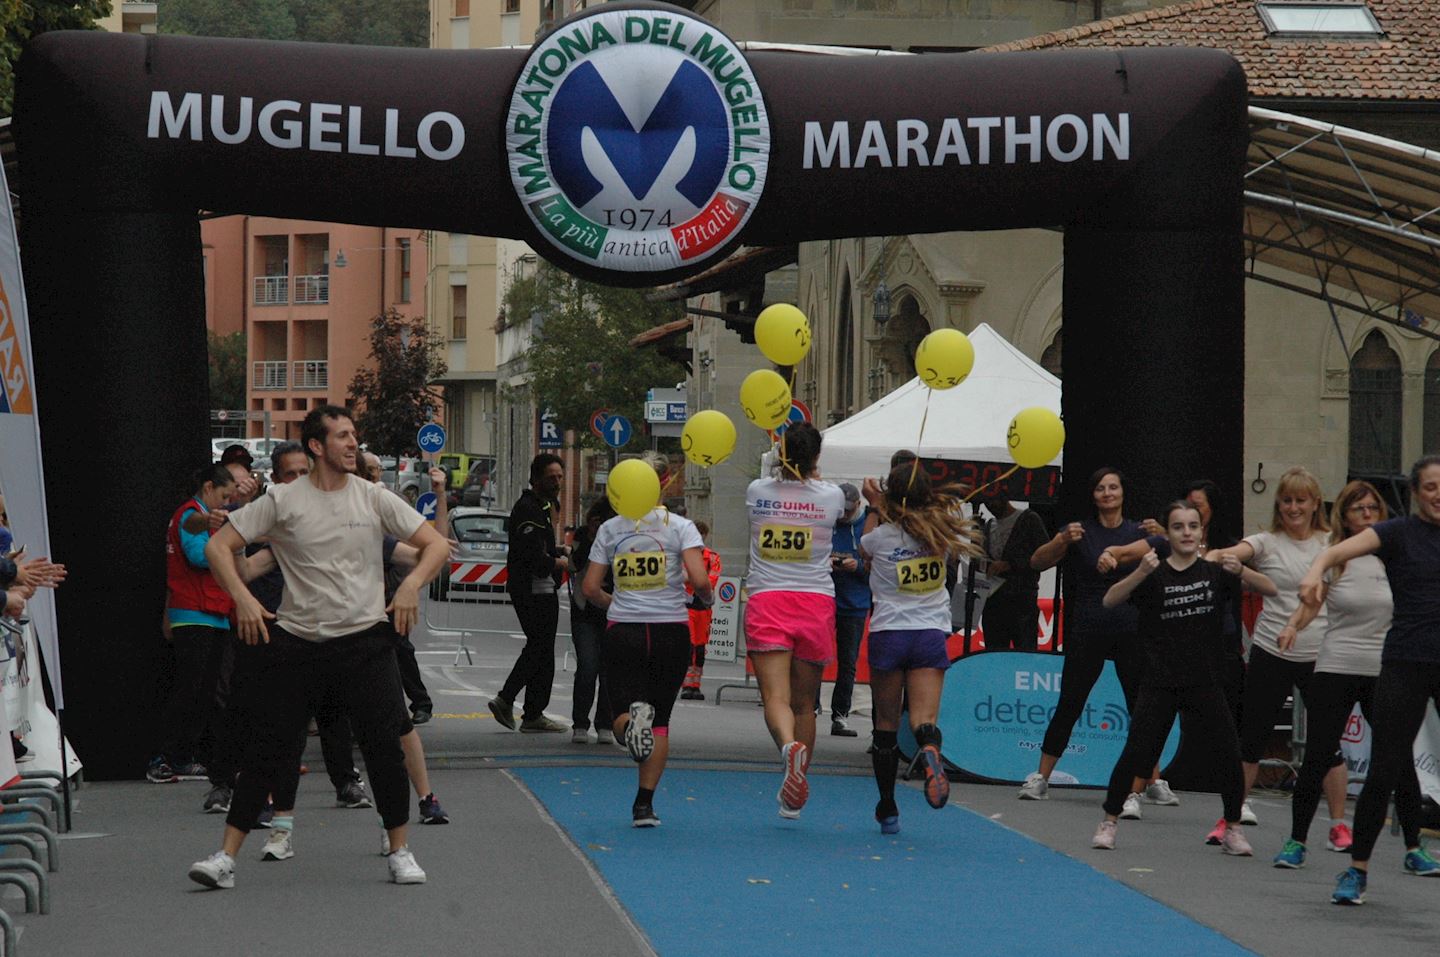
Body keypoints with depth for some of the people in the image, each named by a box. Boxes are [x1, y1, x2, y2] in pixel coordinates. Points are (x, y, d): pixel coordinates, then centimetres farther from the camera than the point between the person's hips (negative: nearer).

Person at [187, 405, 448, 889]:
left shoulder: (373, 498, 4)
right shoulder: (282, 501, 0)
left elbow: (436, 544, 6)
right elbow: (218, 546, 2)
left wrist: (411, 585, -12)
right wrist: (243, 599, -12)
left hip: (364, 637, 1)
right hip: (296, 641, -1)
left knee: (384, 745, -6)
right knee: (265, 749, -2)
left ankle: (400, 851, 10)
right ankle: (226, 857, 4)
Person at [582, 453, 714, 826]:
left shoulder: (610, 530, 4)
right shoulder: (680, 527, -3)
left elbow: (590, 588, 5)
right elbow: (699, 579, -14)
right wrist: (706, 598, 8)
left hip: (623, 630, 0)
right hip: (670, 630, 0)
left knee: (621, 714, 4)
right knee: (660, 719, 12)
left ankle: (631, 721, -35)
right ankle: (644, 804, 4)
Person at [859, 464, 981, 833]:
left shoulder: (879, 537, -9)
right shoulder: (943, 532, -1)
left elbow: (863, 553, 15)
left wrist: (877, 507, 17)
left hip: (888, 633, -1)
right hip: (931, 634, 1)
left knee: (886, 725, 10)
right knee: (925, 720, -7)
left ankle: (887, 809, 15)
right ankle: (929, 750, -44)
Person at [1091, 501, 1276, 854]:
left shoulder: (1214, 571, 2)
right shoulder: (1155, 574, -2)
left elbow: (1270, 589, -3)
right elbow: (1109, 600, -14)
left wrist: (1240, 571, -22)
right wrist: (1141, 573, -31)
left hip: (1205, 683, 2)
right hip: (1159, 683, -1)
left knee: (1229, 755, -4)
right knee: (1136, 754, -7)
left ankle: (1233, 829, 12)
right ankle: (1109, 823, 8)